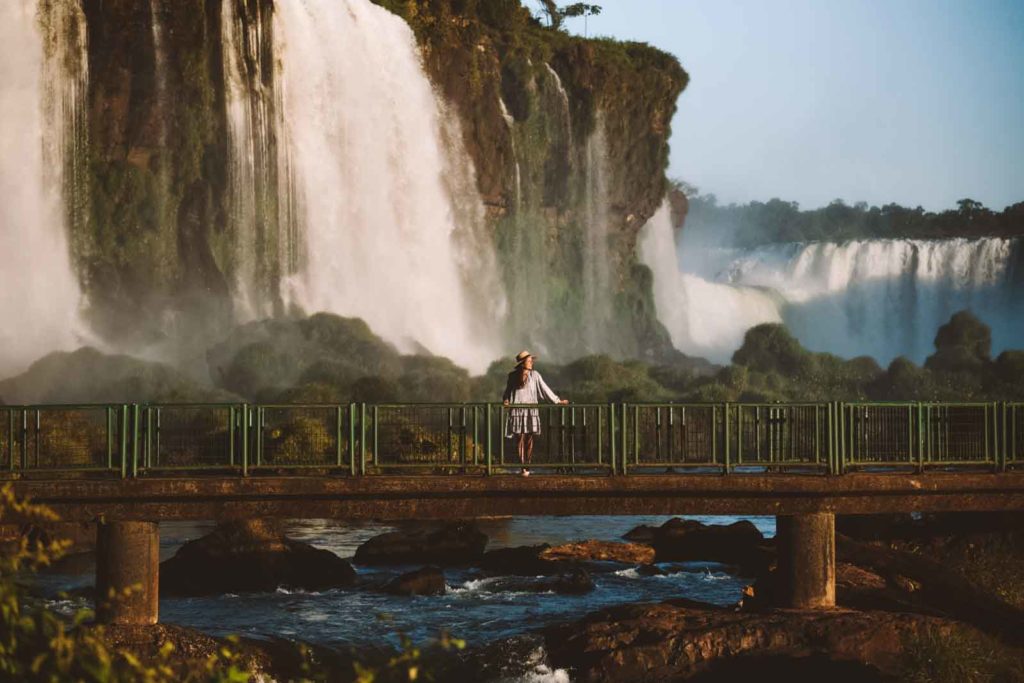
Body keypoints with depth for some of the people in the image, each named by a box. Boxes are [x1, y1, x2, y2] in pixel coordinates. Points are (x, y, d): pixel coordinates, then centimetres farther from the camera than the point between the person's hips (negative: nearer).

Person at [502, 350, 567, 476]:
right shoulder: (513, 376, 5)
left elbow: (544, 389, 7)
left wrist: (557, 400, 5)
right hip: (517, 410, 0)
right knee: (520, 438, -5)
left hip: (531, 410, 0)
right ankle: (522, 467, -6)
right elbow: (508, 391, 15)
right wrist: (506, 400, -4)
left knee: (529, 439, -2)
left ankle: (527, 467, 2)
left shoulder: (534, 375, 4)